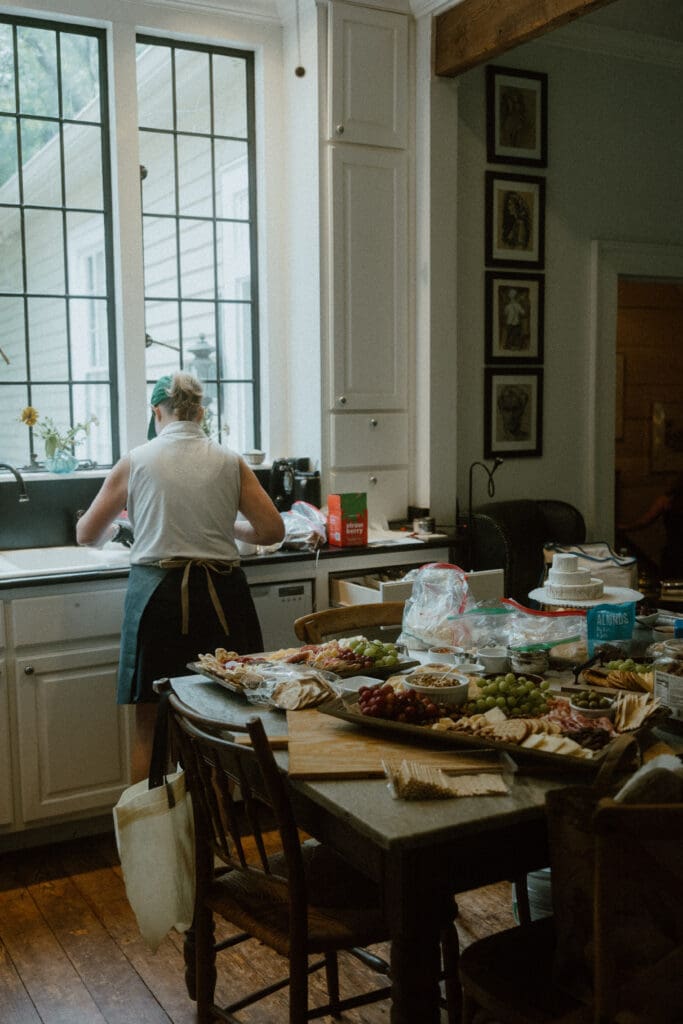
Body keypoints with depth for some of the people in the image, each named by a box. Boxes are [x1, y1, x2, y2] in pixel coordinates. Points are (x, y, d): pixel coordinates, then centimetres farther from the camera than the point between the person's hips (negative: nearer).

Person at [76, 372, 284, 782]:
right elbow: (273, 530, 3)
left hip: (158, 594, -1)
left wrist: (111, 531, 33)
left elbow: (87, 534, 10)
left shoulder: (137, 460, 2)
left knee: (150, 725, 9)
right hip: (221, 595, 2)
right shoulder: (229, 461, 5)